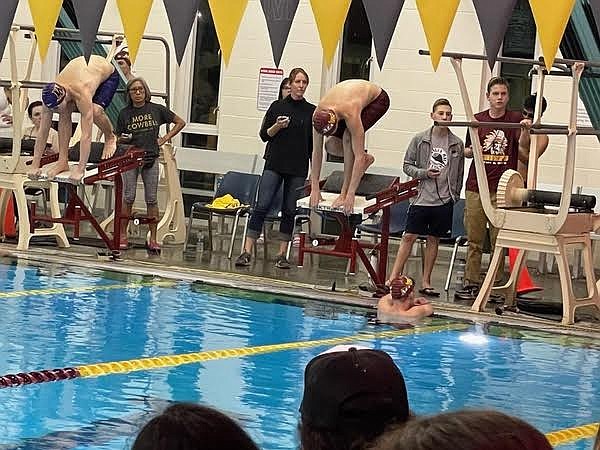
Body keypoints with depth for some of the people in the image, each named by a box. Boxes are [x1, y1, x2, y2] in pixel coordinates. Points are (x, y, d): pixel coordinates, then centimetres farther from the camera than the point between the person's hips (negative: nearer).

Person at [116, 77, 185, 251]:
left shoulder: (156, 110, 3)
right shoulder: (125, 113, 4)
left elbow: (180, 123, 12)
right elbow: (118, 138, 10)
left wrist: (165, 139, 4)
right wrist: (123, 139, -13)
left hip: (151, 158, 0)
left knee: (151, 199, 1)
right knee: (128, 198, -3)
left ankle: (153, 239, 4)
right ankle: (122, 236, 4)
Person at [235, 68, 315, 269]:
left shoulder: (311, 111, 6)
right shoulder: (277, 107, 3)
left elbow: (313, 144, 9)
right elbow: (264, 135, 5)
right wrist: (277, 126, -14)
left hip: (298, 169, 1)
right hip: (274, 165, -1)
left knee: (289, 211, 4)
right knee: (261, 206, -8)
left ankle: (282, 255, 11)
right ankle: (247, 252, -9)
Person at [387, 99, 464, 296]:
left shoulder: (457, 144, 3)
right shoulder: (420, 139, -1)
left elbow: (459, 174, 10)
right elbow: (407, 165, 3)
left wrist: (455, 195, 3)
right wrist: (424, 173, -13)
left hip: (444, 200, 2)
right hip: (421, 197, -2)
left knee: (433, 240, 8)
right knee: (409, 237, -3)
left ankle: (425, 283, 15)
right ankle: (393, 279, -1)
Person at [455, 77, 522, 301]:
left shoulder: (515, 119, 3)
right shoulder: (477, 120, 9)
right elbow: (467, 151, 18)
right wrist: (471, 150, -5)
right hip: (476, 188, 2)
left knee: (499, 241, 0)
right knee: (474, 240, 3)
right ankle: (471, 284, 5)